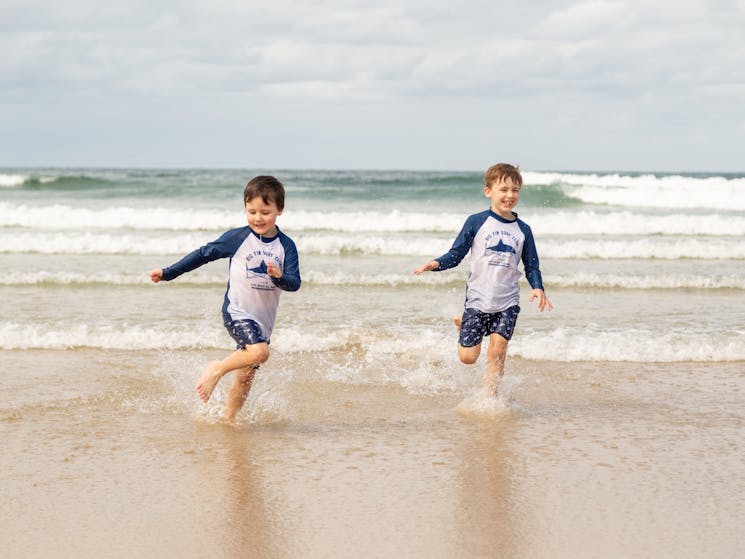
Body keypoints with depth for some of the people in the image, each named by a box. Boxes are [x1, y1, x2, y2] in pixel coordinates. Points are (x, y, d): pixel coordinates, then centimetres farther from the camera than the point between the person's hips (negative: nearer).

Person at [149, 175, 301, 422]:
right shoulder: (237, 238, -4)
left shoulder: (286, 246, 1)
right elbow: (204, 254, 4)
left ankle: (227, 420, 22)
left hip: (262, 320, 4)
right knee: (259, 352, -29)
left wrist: (279, 276, -28)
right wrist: (168, 273, 6)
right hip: (236, 311, -4)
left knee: (245, 376, 7)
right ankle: (216, 369, -7)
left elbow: (294, 283, -4)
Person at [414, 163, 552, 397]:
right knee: (468, 357, 0)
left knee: (497, 353, -7)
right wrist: (436, 264, -19)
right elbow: (456, 254, -1)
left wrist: (538, 288, -9)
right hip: (478, 299, -2)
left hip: (508, 301, 2)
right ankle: (462, 325, 32)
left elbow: (531, 266, 9)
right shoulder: (476, 222, -3)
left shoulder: (523, 230, 6)